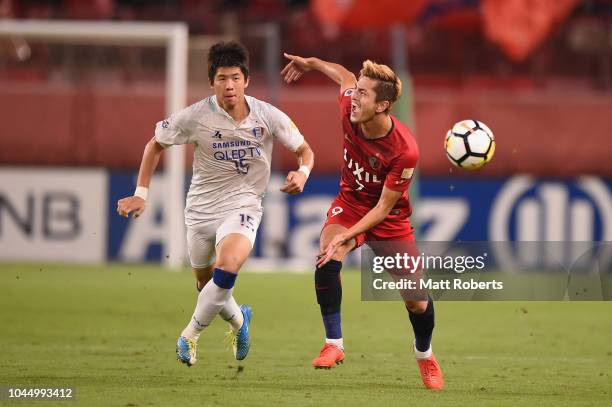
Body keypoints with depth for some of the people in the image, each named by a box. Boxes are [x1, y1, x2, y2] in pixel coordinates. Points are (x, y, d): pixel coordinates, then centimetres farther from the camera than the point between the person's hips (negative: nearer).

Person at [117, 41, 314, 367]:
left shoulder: (268, 117, -11)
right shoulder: (196, 116, -12)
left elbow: (304, 150, 3)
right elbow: (156, 144, 3)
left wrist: (302, 173, -20)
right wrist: (141, 193, -2)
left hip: (242, 206, -2)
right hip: (201, 207, 2)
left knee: (226, 267, -29)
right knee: (207, 285, 12)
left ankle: (191, 334, -10)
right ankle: (239, 320, 47)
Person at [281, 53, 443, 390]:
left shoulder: (404, 150, -33)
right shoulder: (349, 109, -21)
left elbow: (384, 207, -26)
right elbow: (345, 75, 4)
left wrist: (348, 235, -35)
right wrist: (309, 63, 17)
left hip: (388, 217, -3)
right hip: (349, 204, 3)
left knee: (417, 302, -3)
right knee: (327, 261, -29)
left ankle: (424, 355, 28)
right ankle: (334, 344, -17)